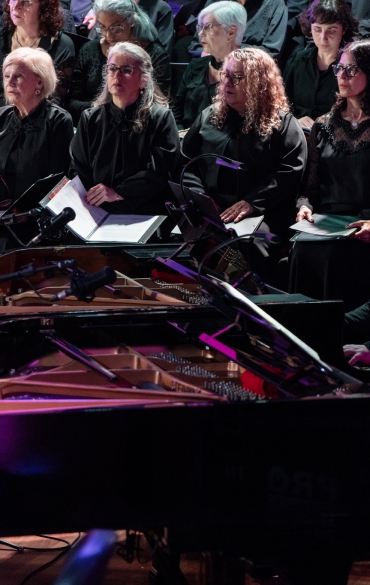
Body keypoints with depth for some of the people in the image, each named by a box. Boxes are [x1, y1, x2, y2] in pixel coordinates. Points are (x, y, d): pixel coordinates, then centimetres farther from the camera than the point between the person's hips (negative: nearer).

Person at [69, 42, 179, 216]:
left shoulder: (160, 117, 5)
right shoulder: (91, 118, 17)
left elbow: (160, 170, -6)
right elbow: (78, 168, 11)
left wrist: (118, 192, -14)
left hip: (145, 215, -3)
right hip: (96, 214, 3)